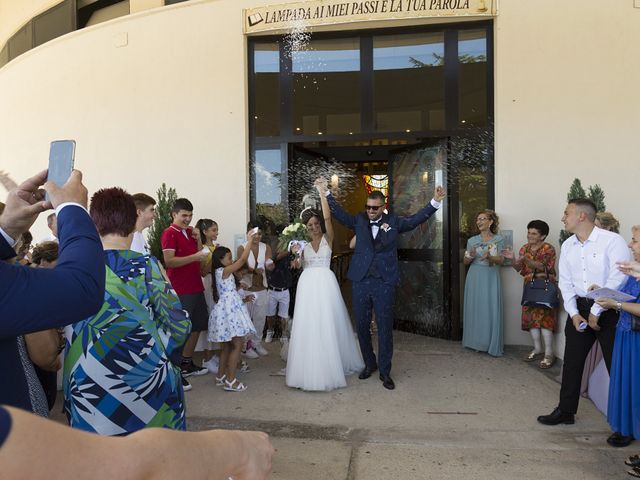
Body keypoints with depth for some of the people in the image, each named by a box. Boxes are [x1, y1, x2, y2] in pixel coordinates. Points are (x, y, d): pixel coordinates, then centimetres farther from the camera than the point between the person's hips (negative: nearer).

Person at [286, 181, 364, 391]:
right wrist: (295, 253, -7)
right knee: (307, 326, 3)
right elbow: (297, 265, 11)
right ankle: (310, 369, 15)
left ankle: (330, 367, 13)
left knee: (328, 324, -1)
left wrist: (322, 192, -14)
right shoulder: (304, 243, 13)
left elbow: (328, 216, -11)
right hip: (307, 284, 3)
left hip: (325, 283, -3)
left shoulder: (327, 238, 3)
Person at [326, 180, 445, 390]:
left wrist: (435, 201, -11)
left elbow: (416, 219, -1)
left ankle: (385, 371, 17)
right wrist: (326, 193, -5)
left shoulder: (394, 221, 4)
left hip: (385, 283, -2)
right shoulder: (359, 220, 7)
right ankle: (369, 363, 32)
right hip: (360, 281, 2)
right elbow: (339, 213, 3)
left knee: (385, 327, 4)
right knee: (361, 326, 12)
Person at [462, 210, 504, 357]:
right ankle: (476, 342, 13)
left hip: (491, 278, -1)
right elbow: (466, 261, 9)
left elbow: (500, 261, -2)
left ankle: (492, 345, 8)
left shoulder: (499, 239, 3)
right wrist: (471, 256, -13)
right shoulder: (472, 240, 6)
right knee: (475, 308, 2)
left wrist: (489, 256, -22)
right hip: (475, 277, 1)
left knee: (491, 309, -2)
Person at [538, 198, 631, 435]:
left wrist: (596, 312, -16)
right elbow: (565, 283, 8)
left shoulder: (612, 241, -13)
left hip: (608, 309, -6)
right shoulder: (568, 246, 7)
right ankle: (565, 411, 24)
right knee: (571, 362, 11)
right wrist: (574, 313, -1)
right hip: (579, 308, 6)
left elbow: (617, 280, -18)